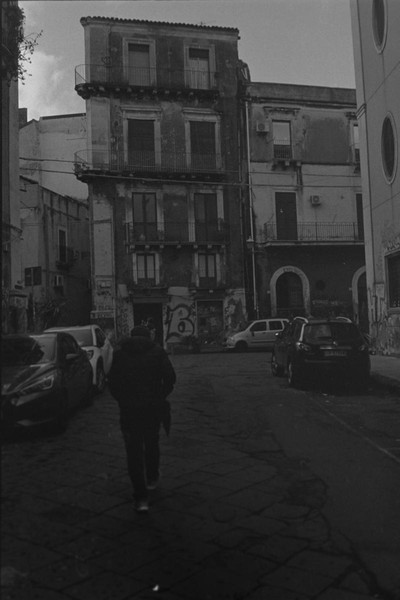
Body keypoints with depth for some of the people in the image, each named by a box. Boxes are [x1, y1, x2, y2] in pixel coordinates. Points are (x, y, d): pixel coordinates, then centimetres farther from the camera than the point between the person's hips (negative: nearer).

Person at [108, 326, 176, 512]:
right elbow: (170, 377, -3)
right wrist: (160, 396, 9)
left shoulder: (119, 353, 5)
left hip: (128, 409, -1)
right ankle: (152, 478, 42)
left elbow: (112, 382, 3)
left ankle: (141, 498, -3)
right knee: (152, 444, 23)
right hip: (153, 407, 1)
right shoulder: (157, 352, 2)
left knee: (134, 451, 2)